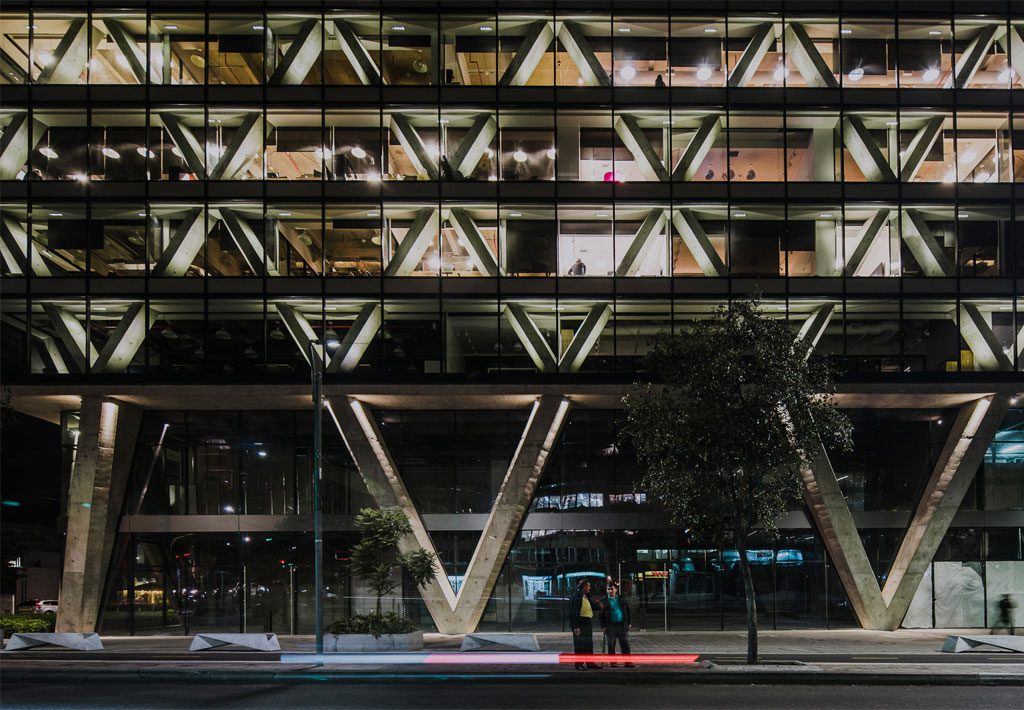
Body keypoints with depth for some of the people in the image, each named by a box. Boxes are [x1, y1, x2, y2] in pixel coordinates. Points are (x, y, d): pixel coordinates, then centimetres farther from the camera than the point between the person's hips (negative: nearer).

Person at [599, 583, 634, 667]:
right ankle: (613, 662, 11)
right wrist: (603, 626, -6)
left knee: (625, 645, 1)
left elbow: (628, 611, 14)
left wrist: (628, 623, 8)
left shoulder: (622, 600, 10)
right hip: (611, 626, -2)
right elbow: (601, 615, 1)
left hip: (622, 625, 2)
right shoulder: (605, 601, 2)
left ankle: (627, 662, 4)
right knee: (611, 646, 3)